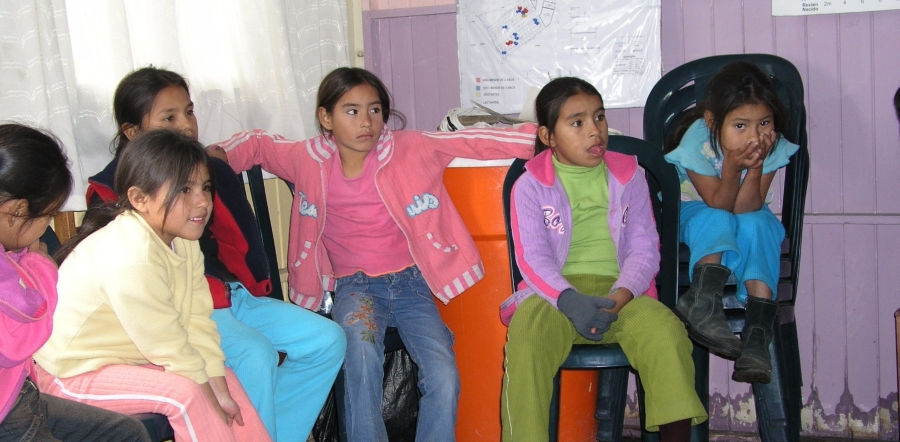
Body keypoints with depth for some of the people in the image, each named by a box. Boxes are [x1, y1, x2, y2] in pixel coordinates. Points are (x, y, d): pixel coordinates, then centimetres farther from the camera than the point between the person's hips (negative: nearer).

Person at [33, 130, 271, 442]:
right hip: (74, 372, -9)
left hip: (130, 355, 9)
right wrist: (212, 403, -17)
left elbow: (198, 320, -7)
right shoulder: (132, 260, -32)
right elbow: (169, 346, -26)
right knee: (182, 392, -26)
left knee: (224, 376, 6)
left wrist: (220, 391, -11)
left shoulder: (181, 240, -4)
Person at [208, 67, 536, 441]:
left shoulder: (410, 150, -3)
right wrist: (222, 154, -2)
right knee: (361, 351, -34)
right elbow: (259, 144, 18)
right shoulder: (309, 160, 1)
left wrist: (540, 138, -12)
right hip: (355, 284, 0)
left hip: (410, 280, 0)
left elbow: (475, 141, -4)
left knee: (444, 380, -20)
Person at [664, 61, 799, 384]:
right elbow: (718, 204, -24)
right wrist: (732, 168, -40)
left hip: (749, 215, 2)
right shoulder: (697, 141, -27)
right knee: (716, 221, -34)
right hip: (693, 212, -2)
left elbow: (746, 207, -23)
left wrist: (756, 167, -37)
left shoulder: (773, 147, -20)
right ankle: (704, 302, -50)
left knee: (757, 224, -32)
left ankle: (758, 332, -38)